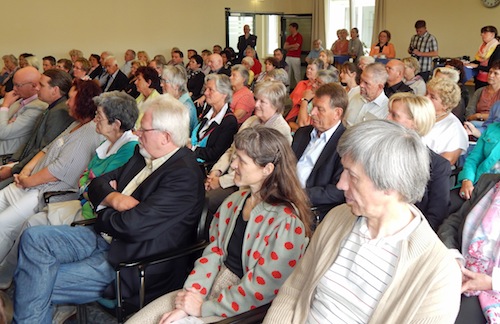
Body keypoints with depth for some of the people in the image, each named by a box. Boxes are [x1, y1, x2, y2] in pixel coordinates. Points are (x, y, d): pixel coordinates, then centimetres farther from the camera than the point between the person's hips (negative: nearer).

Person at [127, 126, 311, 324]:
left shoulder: (286, 223, -20)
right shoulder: (235, 201, 3)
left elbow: (259, 290, -19)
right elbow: (214, 251, 4)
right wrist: (192, 294, -9)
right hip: (208, 289, 7)